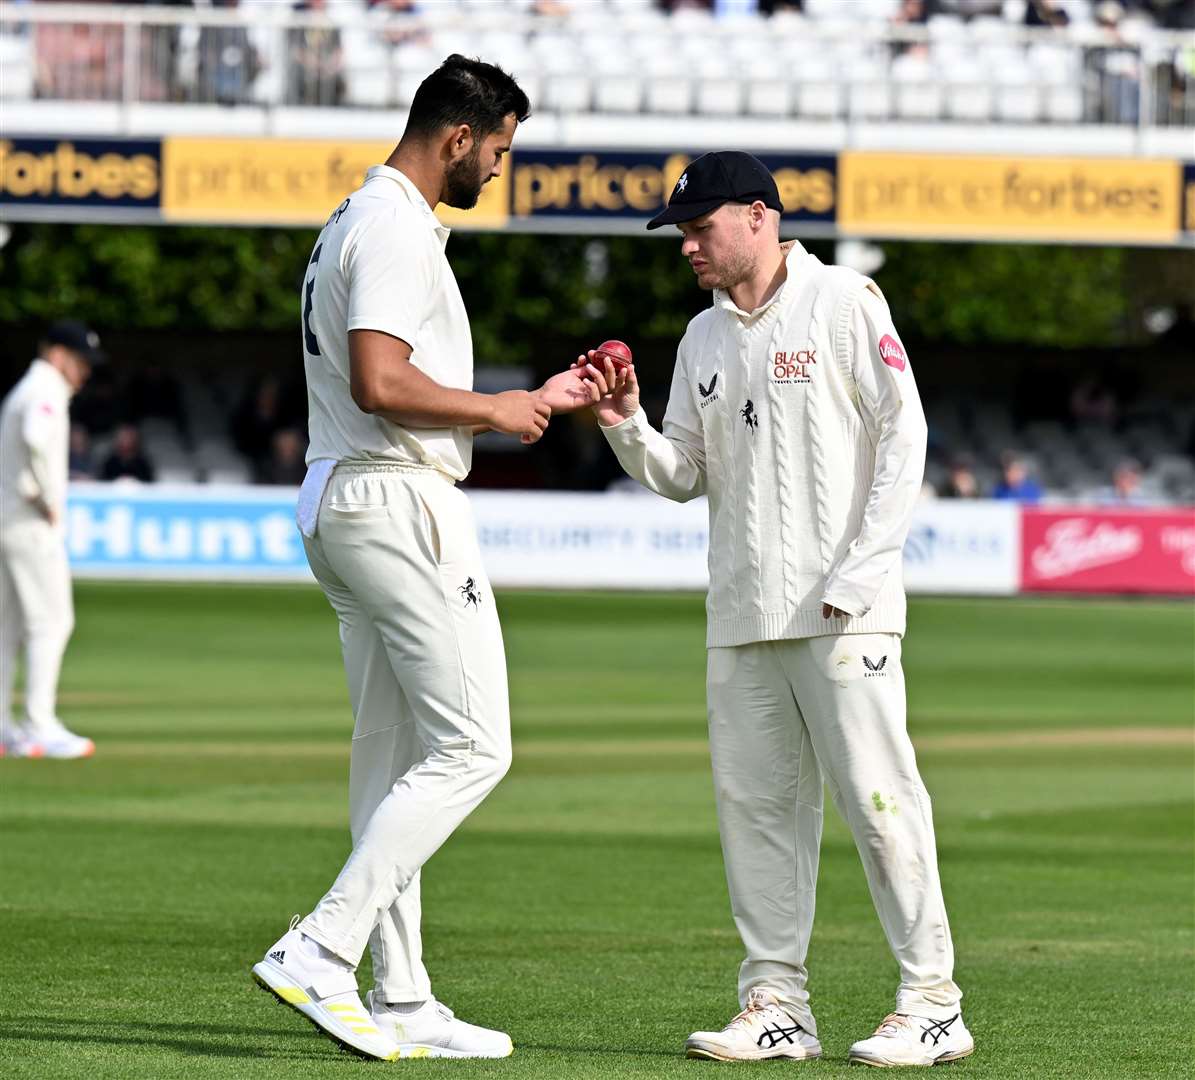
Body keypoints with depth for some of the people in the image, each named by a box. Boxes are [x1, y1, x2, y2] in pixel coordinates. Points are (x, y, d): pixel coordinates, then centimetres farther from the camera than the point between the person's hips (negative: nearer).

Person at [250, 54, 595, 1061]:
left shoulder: (358, 222, 20)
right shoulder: (395, 229, -13)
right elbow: (380, 383, -24)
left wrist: (528, 403, 20)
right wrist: (495, 408, -11)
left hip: (338, 506, 11)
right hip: (398, 501, -11)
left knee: (393, 759, 10)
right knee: (471, 745, -10)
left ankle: (401, 1001, 11)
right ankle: (320, 953, -16)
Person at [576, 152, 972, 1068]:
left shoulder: (844, 303, -2)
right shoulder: (705, 338, 17)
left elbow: (904, 432, -7)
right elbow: (685, 475, 17)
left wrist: (860, 569, -15)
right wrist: (627, 426, -4)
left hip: (842, 613, -7)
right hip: (742, 614, 7)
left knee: (877, 796, -9)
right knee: (755, 805, 5)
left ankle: (933, 1005, -5)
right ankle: (778, 1006, 11)